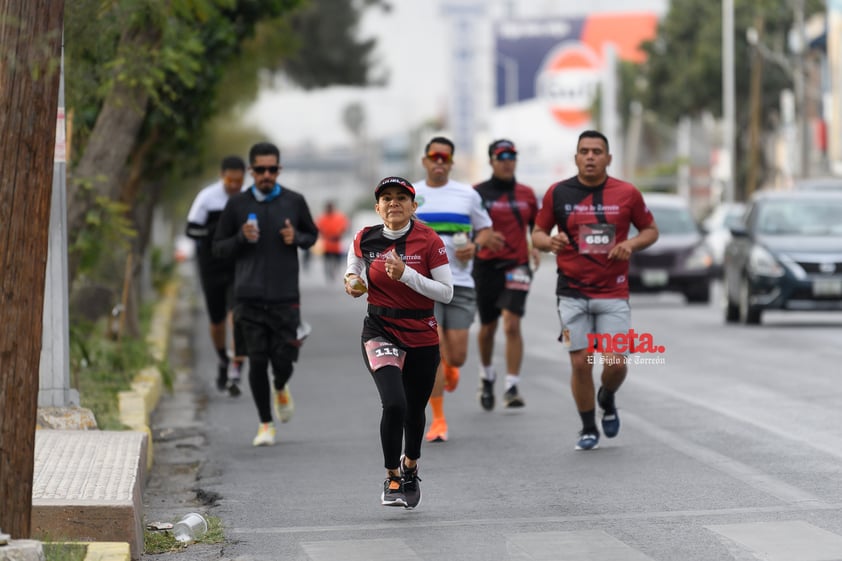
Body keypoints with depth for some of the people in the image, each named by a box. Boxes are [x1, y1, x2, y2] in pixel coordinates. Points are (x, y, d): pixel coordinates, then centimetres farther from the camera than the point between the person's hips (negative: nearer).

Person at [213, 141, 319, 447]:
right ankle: (265, 424, 11)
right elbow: (219, 247, 8)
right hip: (250, 296, 0)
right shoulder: (237, 204, 2)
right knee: (257, 361, -2)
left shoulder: (294, 202, 4)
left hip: (285, 296, 0)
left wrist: (296, 238, -6)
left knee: (283, 361, -4)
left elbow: (312, 235, 17)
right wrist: (242, 238, -13)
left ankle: (281, 389, 33)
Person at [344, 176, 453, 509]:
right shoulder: (365, 240, -3)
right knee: (394, 404, -21)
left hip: (422, 335, 1)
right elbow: (354, 264, 20)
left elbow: (447, 292, -10)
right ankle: (392, 479, -2)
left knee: (415, 410, 14)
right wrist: (353, 282, -3)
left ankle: (410, 468, 45)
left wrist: (406, 274, -21)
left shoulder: (429, 241, -9)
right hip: (381, 331, -1)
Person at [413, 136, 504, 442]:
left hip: (460, 283, 1)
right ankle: (438, 420, -1)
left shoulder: (468, 195, 8)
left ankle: (449, 367, 39)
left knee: (457, 356, -1)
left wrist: (475, 245, -4)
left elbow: (486, 230, 15)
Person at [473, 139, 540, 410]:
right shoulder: (478, 193, -2)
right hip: (485, 266, 0)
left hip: (516, 266, 0)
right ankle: (487, 376, 38)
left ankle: (512, 388, -13)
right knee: (487, 327, 12)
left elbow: (536, 225, 20)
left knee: (512, 325, -15)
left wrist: (536, 247, 3)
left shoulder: (526, 194, 6)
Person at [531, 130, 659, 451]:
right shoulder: (558, 193, 0)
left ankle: (607, 401, 29)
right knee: (581, 363, -3)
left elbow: (651, 230, 11)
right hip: (573, 294, 0)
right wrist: (549, 241, -15)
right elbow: (537, 234, 8)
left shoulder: (627, 194, 0)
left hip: (614, 294, 0)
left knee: (616, 364, -6)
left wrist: (632, 244, -9)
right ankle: (588, 429, 16)